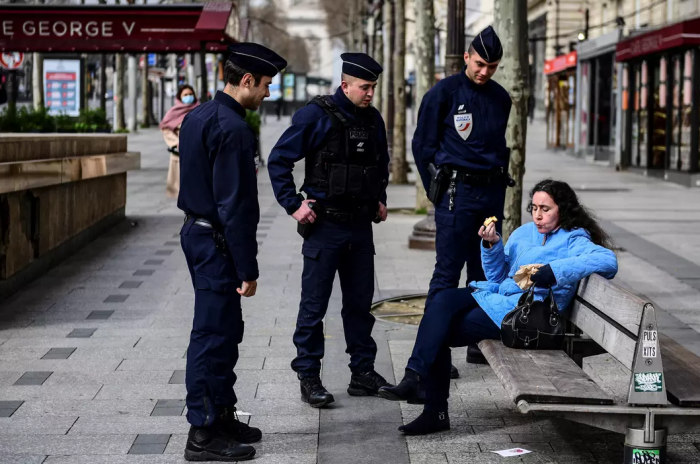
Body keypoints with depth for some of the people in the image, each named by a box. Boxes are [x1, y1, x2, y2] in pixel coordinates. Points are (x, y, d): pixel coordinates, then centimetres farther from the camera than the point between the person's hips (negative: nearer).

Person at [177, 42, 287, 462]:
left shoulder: (199, 116, 11)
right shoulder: (233, 129, -20)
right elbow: (236, 204, -22)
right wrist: (247, 269, -19)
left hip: (198, 233, 10)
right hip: (218, 242, -10)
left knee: (225, 330, 19)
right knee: (214, 333, -4)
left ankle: (222, 416, 29)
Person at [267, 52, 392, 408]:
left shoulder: (372, 119, 9)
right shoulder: (316, 116, -10)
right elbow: (278, 160, -9)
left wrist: (380, 199, 17)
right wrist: (293, 205, -12)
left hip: (361, 225, 6)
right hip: (325, 224, -6)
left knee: (360, 302, 12)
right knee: (314, 305, 0)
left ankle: (363, 372, 22)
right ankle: (309, 378, 7)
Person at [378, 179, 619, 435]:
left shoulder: (573, 241, -1)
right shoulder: (524, 232, 20)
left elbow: (608, 260, -21)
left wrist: (554, 270, -26)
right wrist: (492, 245, 1)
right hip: (497, 294, 7)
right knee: (442, 299, -19)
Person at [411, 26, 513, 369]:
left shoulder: (501, 98, 12)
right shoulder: (443, 93, -4)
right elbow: (422, 145, -1)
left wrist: (500, 185, 13)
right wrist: (439, 192, -1)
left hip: (492, 194, 6)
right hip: (458, 194, -6)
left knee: (485, 272, 10)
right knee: (447, 273, -6)